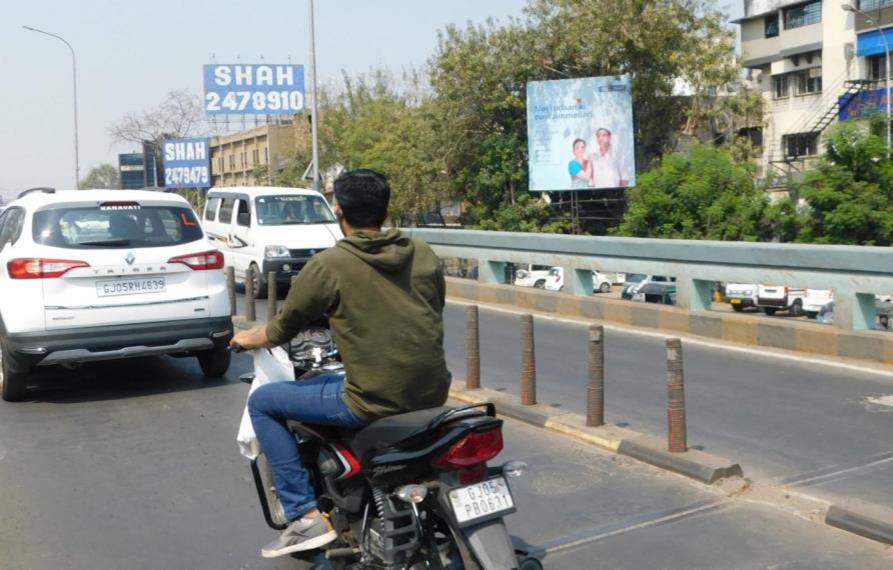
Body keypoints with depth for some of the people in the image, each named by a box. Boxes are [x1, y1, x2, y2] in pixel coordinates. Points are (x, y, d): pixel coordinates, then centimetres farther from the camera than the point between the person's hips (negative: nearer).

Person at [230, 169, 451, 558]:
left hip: (375, 401, -6)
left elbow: (284, 329, 4)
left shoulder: (328, 264, -6)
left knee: (262, 402, 11)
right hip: (433, 394, 6)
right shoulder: (423, 253, 6)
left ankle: (306, 516, 5)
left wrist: (248, 338, 27)